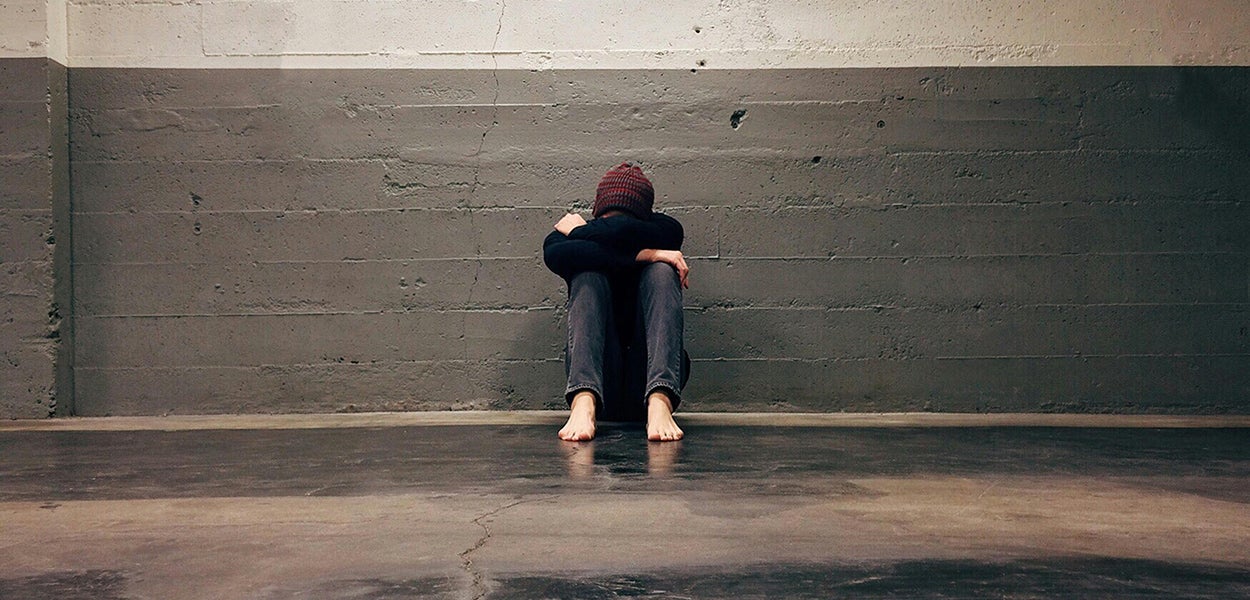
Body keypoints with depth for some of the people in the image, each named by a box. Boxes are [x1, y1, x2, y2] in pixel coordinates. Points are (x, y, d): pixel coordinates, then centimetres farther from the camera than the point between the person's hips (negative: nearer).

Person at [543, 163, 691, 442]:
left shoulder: (667, 230, 3)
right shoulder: (564, 236, 5)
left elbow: (623, 232, -20)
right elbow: (555, 254, -21)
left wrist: (578, 230, -1)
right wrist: (644, 255, -22)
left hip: (649, 382, 0)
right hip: (598, 384, 0)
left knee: (661, 271, -19)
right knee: (589, 275, -19)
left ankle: (660, 404, -40)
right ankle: (584, 403, -42)